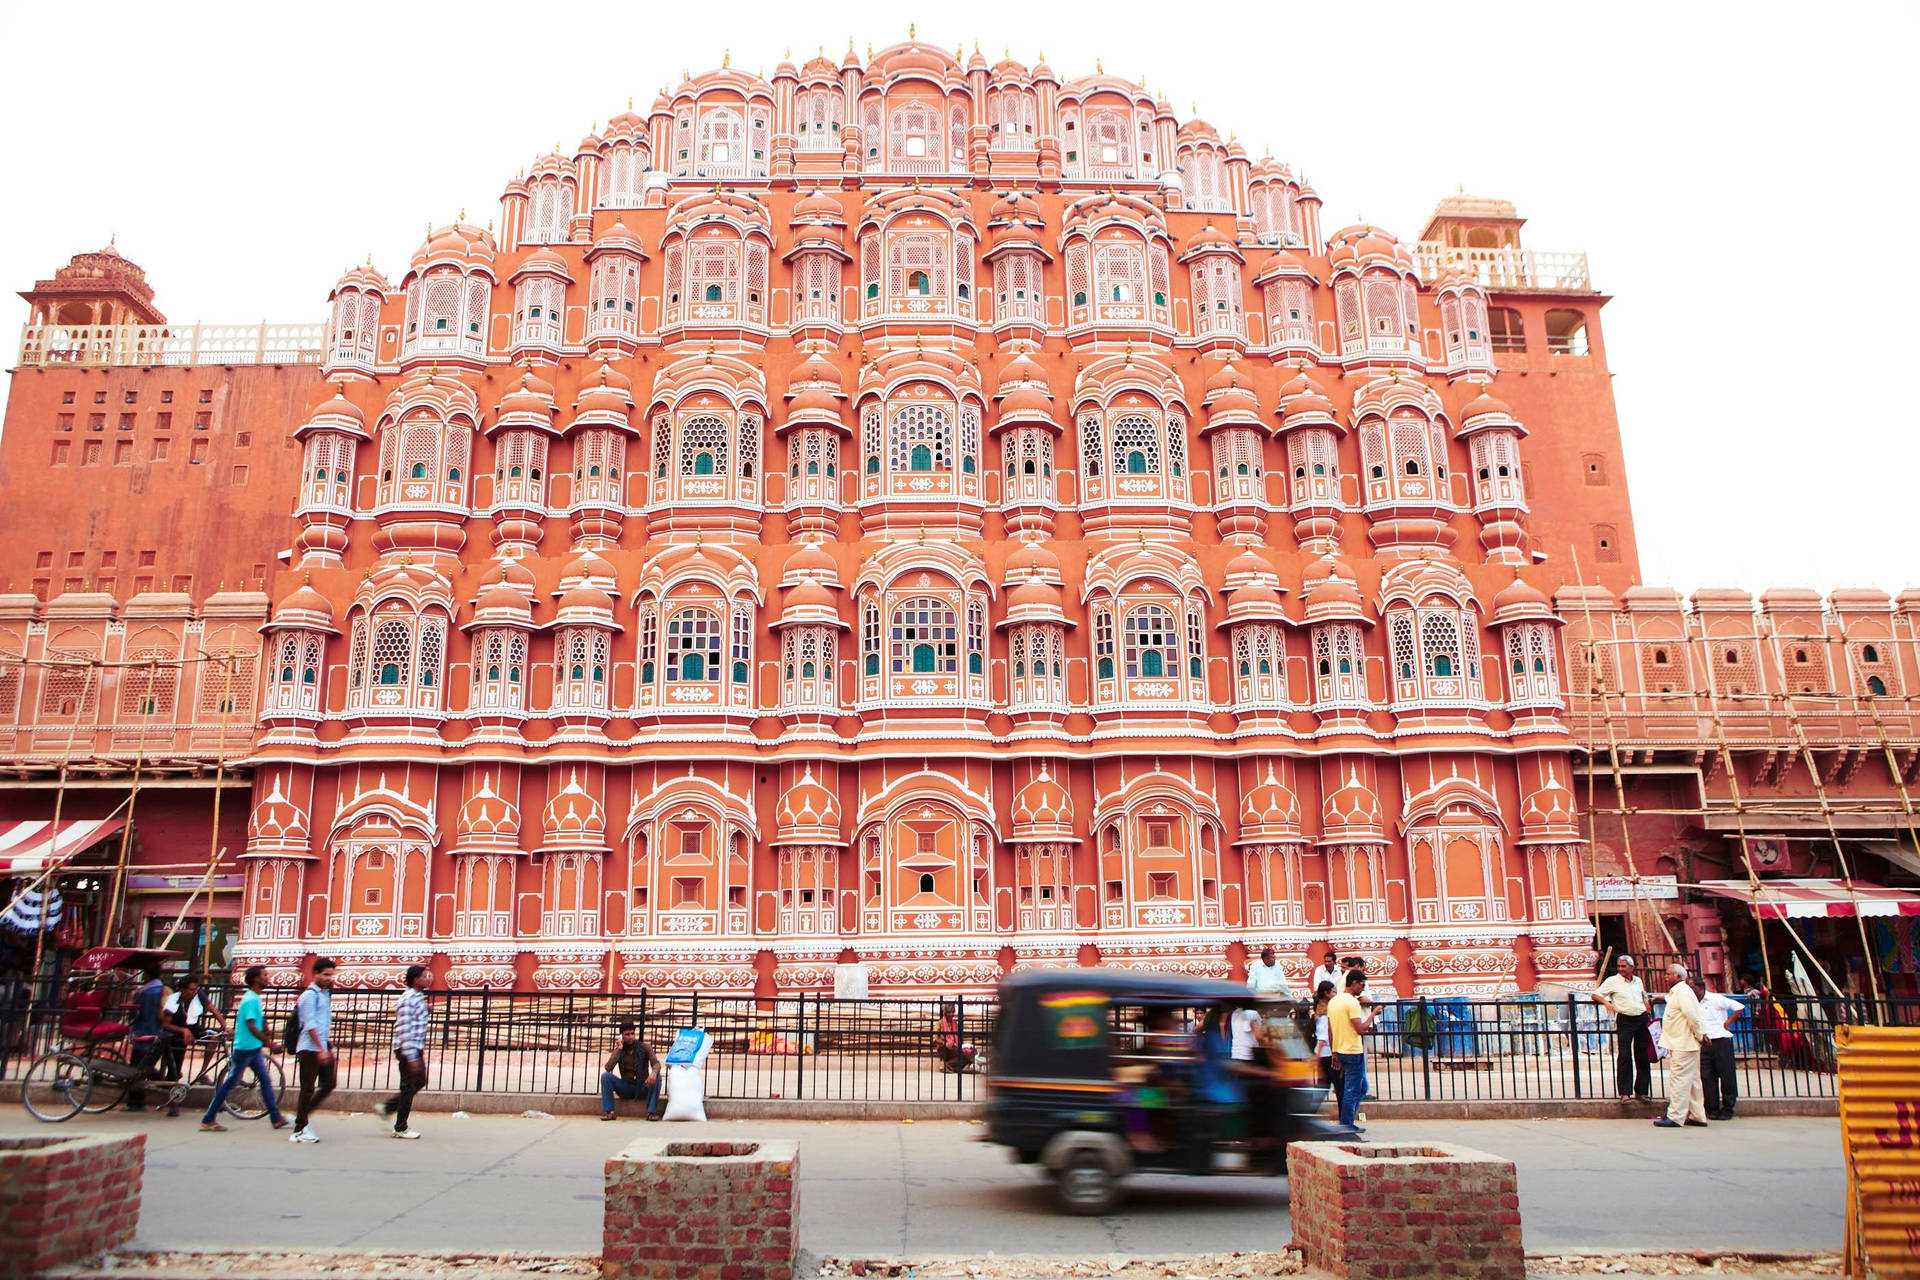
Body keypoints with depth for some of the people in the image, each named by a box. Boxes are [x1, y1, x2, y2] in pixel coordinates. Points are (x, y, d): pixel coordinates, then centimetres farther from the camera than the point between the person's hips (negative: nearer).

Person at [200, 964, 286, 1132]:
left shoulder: (255, 998, 11)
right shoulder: (250, 1000, -19)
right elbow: (252, 1027, -23)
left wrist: (266, 1043, 16)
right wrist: (270, 1043, -19)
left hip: (254, 1049, 9)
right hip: (244, 1048, -9)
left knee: (266, 1082, 8)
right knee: (229, 1084, 1)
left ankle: (276, 1118, 11)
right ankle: (208, 1120, 13)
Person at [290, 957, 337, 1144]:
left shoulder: (326, 994, 16)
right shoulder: (310, 995, -11)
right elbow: (310, 1025, -17)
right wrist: (321, 1049, -20)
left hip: (324, 1048, 8)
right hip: (310, 1048, -8)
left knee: (328, 1085, 8)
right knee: (308, 1088, -2)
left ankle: (302, 1117, 20)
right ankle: (299, 1130, 7)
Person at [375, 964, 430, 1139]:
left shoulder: (419, 997, 11)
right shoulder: (408, 999, -19)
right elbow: (405, 1030, -23)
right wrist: (412, 1057, -24)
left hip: (416, 1049, 10)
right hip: (407, 1050, -10)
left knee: (420, 1081, 16)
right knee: (408, 1087, 0)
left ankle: (386, 1108, 25)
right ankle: (401, 1128, 12)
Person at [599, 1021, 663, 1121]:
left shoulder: (644, 1047, -1)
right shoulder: (618, 1051, 3)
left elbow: (656, 1063, -15)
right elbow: (608, 1068, -14)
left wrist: (654, 1073, -39)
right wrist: (620, 1049, -15)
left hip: (643, 1087, -1)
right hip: (626, 1088, 1)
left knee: (657, 1077, -30)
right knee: (605, 1076, -20)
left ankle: (652, 1112, -27)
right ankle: (608, 1111, -20)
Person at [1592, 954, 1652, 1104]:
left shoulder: (1638, 981, 14)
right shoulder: (1612, 981, 1)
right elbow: (1595, 995, -1)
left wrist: (1647, 1007, 11)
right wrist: (1606, 1002, -20)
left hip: (1641, 1019, 4)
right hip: (1624, 1020, -4)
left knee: (1643, 1057, 5)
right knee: (1624, 1056, -10)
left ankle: (1641, 1091, 14)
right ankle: (1625, 1092, -8)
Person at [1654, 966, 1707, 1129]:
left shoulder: (1682, 991, -14)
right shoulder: (1676, 991, 18)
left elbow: (1692, 1016, -22)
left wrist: (1699, 1036, -13)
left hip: (1683, 1045, -10)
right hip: (1679, 1044, 10)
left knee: (1679, 1079, -9)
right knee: (1692, 1080, 13)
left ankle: (1675, 1117, -9)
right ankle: (1698, 1116, 19)